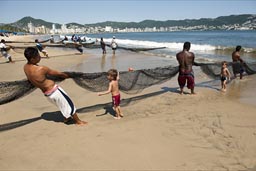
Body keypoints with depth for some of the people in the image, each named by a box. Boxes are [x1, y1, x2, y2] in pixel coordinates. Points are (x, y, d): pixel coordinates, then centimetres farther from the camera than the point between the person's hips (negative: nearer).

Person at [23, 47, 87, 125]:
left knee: (62, 105, 30)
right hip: (54, 91, -8)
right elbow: (58, 73, -14)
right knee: (68, 104, 11)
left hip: (46, 94, 8)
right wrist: (66, 75, 6)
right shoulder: (41, 69, -30)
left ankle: (66, 118, 48)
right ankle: (78, 121, 25)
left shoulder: (25, 67, -5)